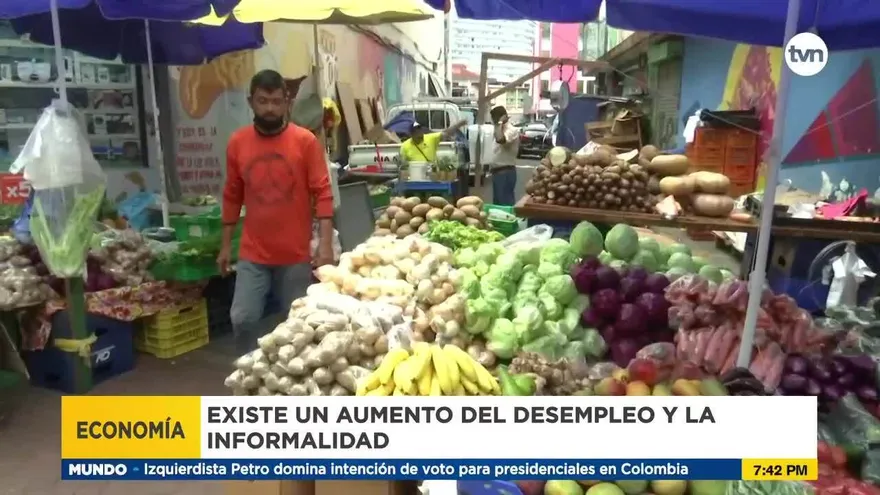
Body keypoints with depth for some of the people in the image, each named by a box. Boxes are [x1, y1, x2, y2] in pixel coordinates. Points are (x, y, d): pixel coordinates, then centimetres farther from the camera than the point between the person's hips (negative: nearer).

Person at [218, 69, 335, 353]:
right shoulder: (237, 142, 3)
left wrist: (325, 244, -15)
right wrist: (226, 245, 11)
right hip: (252, 255, 2)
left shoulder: (305, 141, -6)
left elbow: (323, 194, -8)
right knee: (242, 319, -1)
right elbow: (232, 197, 10)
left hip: (296, 255, -2)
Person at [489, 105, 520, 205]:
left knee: (505, 203, -8)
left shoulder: (511, 130, -14)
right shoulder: (502, 130, 17)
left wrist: (499, 124, -22)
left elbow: (500, 140, -35)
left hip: (506, 172, -10)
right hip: (498, 171, 10)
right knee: (498, 202, 13)